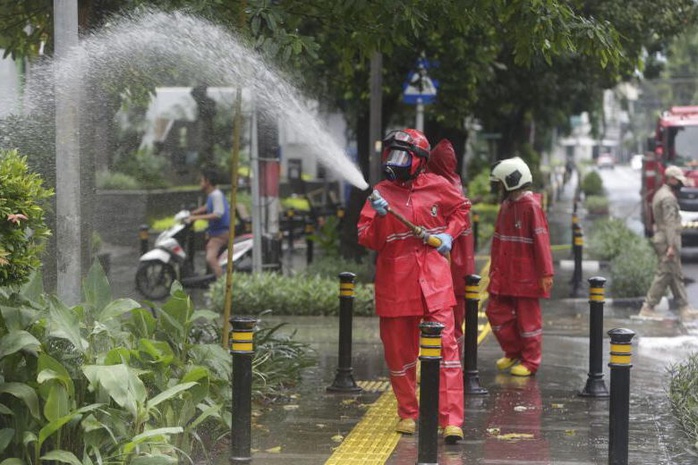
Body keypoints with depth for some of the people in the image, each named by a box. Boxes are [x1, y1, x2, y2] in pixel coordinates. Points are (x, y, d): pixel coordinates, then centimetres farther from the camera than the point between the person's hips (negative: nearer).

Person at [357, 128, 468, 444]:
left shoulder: (437, 187, 1)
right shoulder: (381, 193, 1)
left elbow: (461, 208, 20)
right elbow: (367, 240, -4)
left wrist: (449, 234, 4)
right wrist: (379, 217, -22)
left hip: (434, 280, -1)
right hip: (395, 284, 1)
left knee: (445, 346, -10)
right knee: (399, 352, 9)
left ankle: (451, 420, -12)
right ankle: (407, 414, 26)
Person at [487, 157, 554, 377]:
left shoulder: (531, 206, -14)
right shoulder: (506, 206, 11)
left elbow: (541, 241, -16)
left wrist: (546, 273, -18)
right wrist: (494, 268, 19)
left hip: (526, 276, -8)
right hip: (504, 275, 8)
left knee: (528, 317, 2)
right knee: (496, 311, 9)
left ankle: (530, 362, 13)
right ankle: (513, 352, 26)